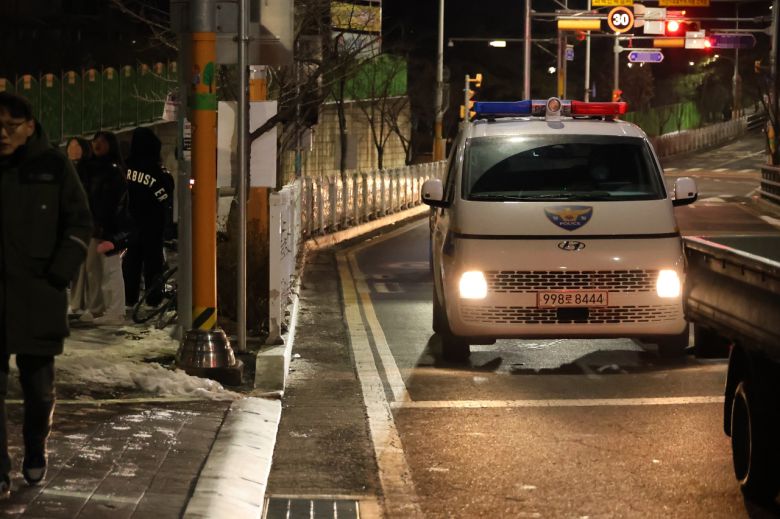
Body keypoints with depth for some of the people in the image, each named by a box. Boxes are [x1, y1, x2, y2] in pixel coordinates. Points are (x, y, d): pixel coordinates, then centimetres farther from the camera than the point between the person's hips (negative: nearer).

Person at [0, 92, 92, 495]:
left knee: (39, 385, 8)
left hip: (38, 296, -1)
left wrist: (58, 275, -5)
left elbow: (80, 224, 4)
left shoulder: (53, 166, -1)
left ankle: (35, 454, 29)